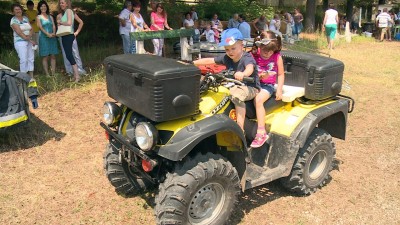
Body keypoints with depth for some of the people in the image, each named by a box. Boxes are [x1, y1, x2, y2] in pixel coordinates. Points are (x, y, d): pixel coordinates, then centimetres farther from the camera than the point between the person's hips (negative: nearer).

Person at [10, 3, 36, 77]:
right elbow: (19, 33, -13)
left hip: (29, 41, 6)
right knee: (24, 60, -12)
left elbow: (31, 29, 6)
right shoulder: (13, 20, -5)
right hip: (20, 42, -6)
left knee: (31, 58, 5)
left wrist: (29, 36, -15)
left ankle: (31, 76, 11)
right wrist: (30, 40, -16)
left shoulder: (25, 18, 12)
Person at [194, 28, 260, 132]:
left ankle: (240, 130, -35)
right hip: (235, 85, 8)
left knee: (236, 94, -37)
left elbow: (250, 67, -40)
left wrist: (243, 74, -64)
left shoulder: (247, 57, -17)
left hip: (250, 87, -7)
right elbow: (209, 60, 2)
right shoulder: (226, 58, 1)